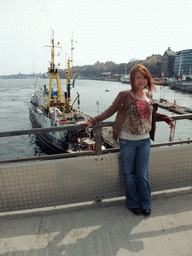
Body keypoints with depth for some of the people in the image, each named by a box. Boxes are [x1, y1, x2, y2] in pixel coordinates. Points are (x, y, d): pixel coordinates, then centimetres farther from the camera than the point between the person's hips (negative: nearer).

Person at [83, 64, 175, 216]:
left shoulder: (148, 96, 7)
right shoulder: (124, 96, -6)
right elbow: (110, 111, -3)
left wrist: (167, 119, 15)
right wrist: (92, 121, -9)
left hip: (145, 141, 3)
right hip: (127, 141, -3)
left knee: (143, 174, 9)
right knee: (129, 174, 10)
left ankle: (145, 203, 31)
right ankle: (133, 203, 31)